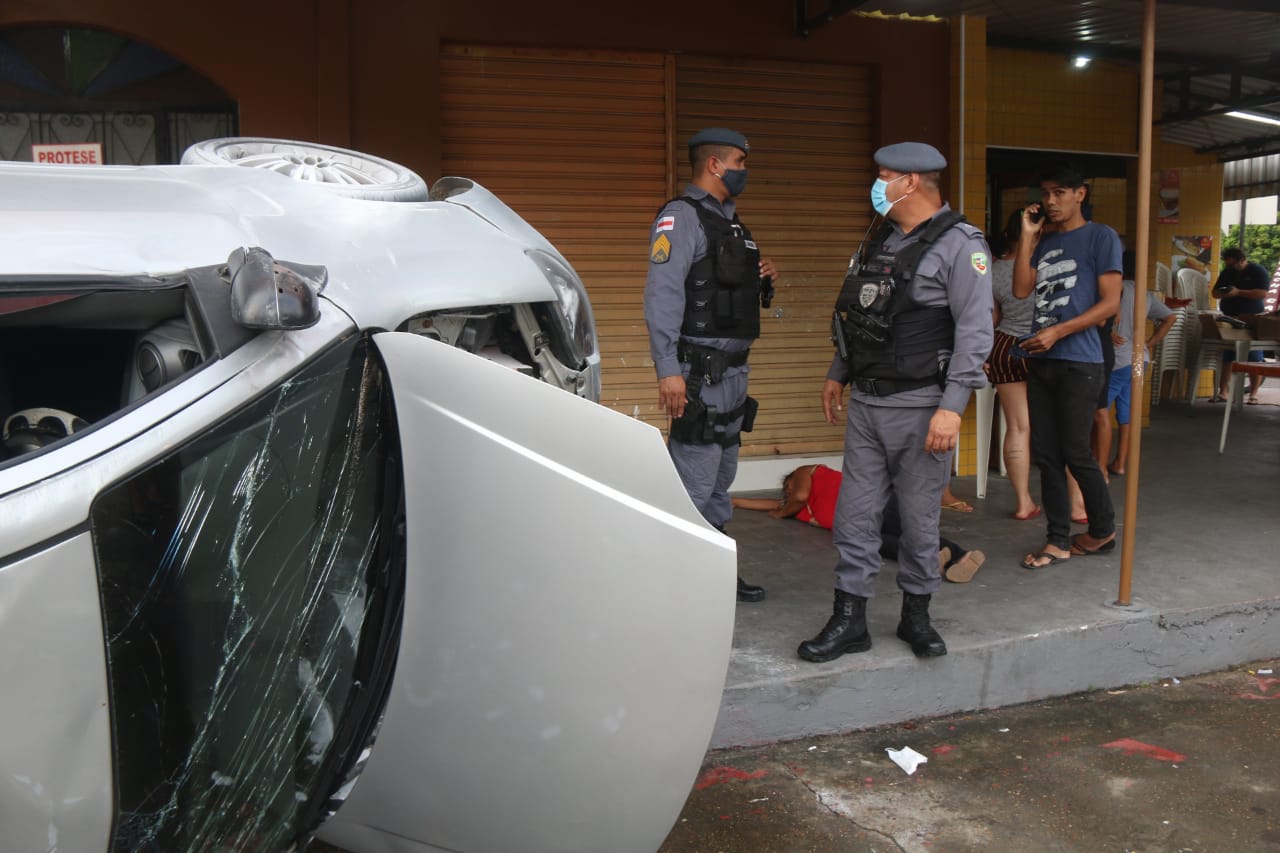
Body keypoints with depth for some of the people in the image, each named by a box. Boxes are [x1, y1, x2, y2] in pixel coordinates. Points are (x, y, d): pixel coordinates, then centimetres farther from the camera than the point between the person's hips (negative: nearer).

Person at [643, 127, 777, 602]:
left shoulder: (730, 221, 18)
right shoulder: (682, 217, -11)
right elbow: (663, 293, -21)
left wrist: (762, 278, 6)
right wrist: (668, 369, -27)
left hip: (734, 367, 10)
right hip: (701, 369, -10)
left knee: (722, 474, 17)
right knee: (695, 478, -8)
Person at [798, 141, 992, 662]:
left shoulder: (959, 245, -10)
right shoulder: (881, 241, 14)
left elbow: (975, 332, -16)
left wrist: (952, 407, -22)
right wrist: (838, 374, 21)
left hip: (919, 408, -7)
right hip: (866, 404, 7)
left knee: (919, 518, 6)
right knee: (854, 515, 6)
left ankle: (916, 614, 24)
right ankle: (849, 621, 15)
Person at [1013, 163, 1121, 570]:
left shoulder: (1101, 237, -2)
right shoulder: (1045, 243, 17)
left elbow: (1110, 302, -8)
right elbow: (1021, 289, 4)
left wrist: (1058, 332, -17)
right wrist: (1027, 236, 3)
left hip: (1078, 363, -6)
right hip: (1040, 361, 6)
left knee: (1076, 453, -3)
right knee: (1045, 454, 5)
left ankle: (1103, 531, 17)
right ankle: (1058, 540, 13)